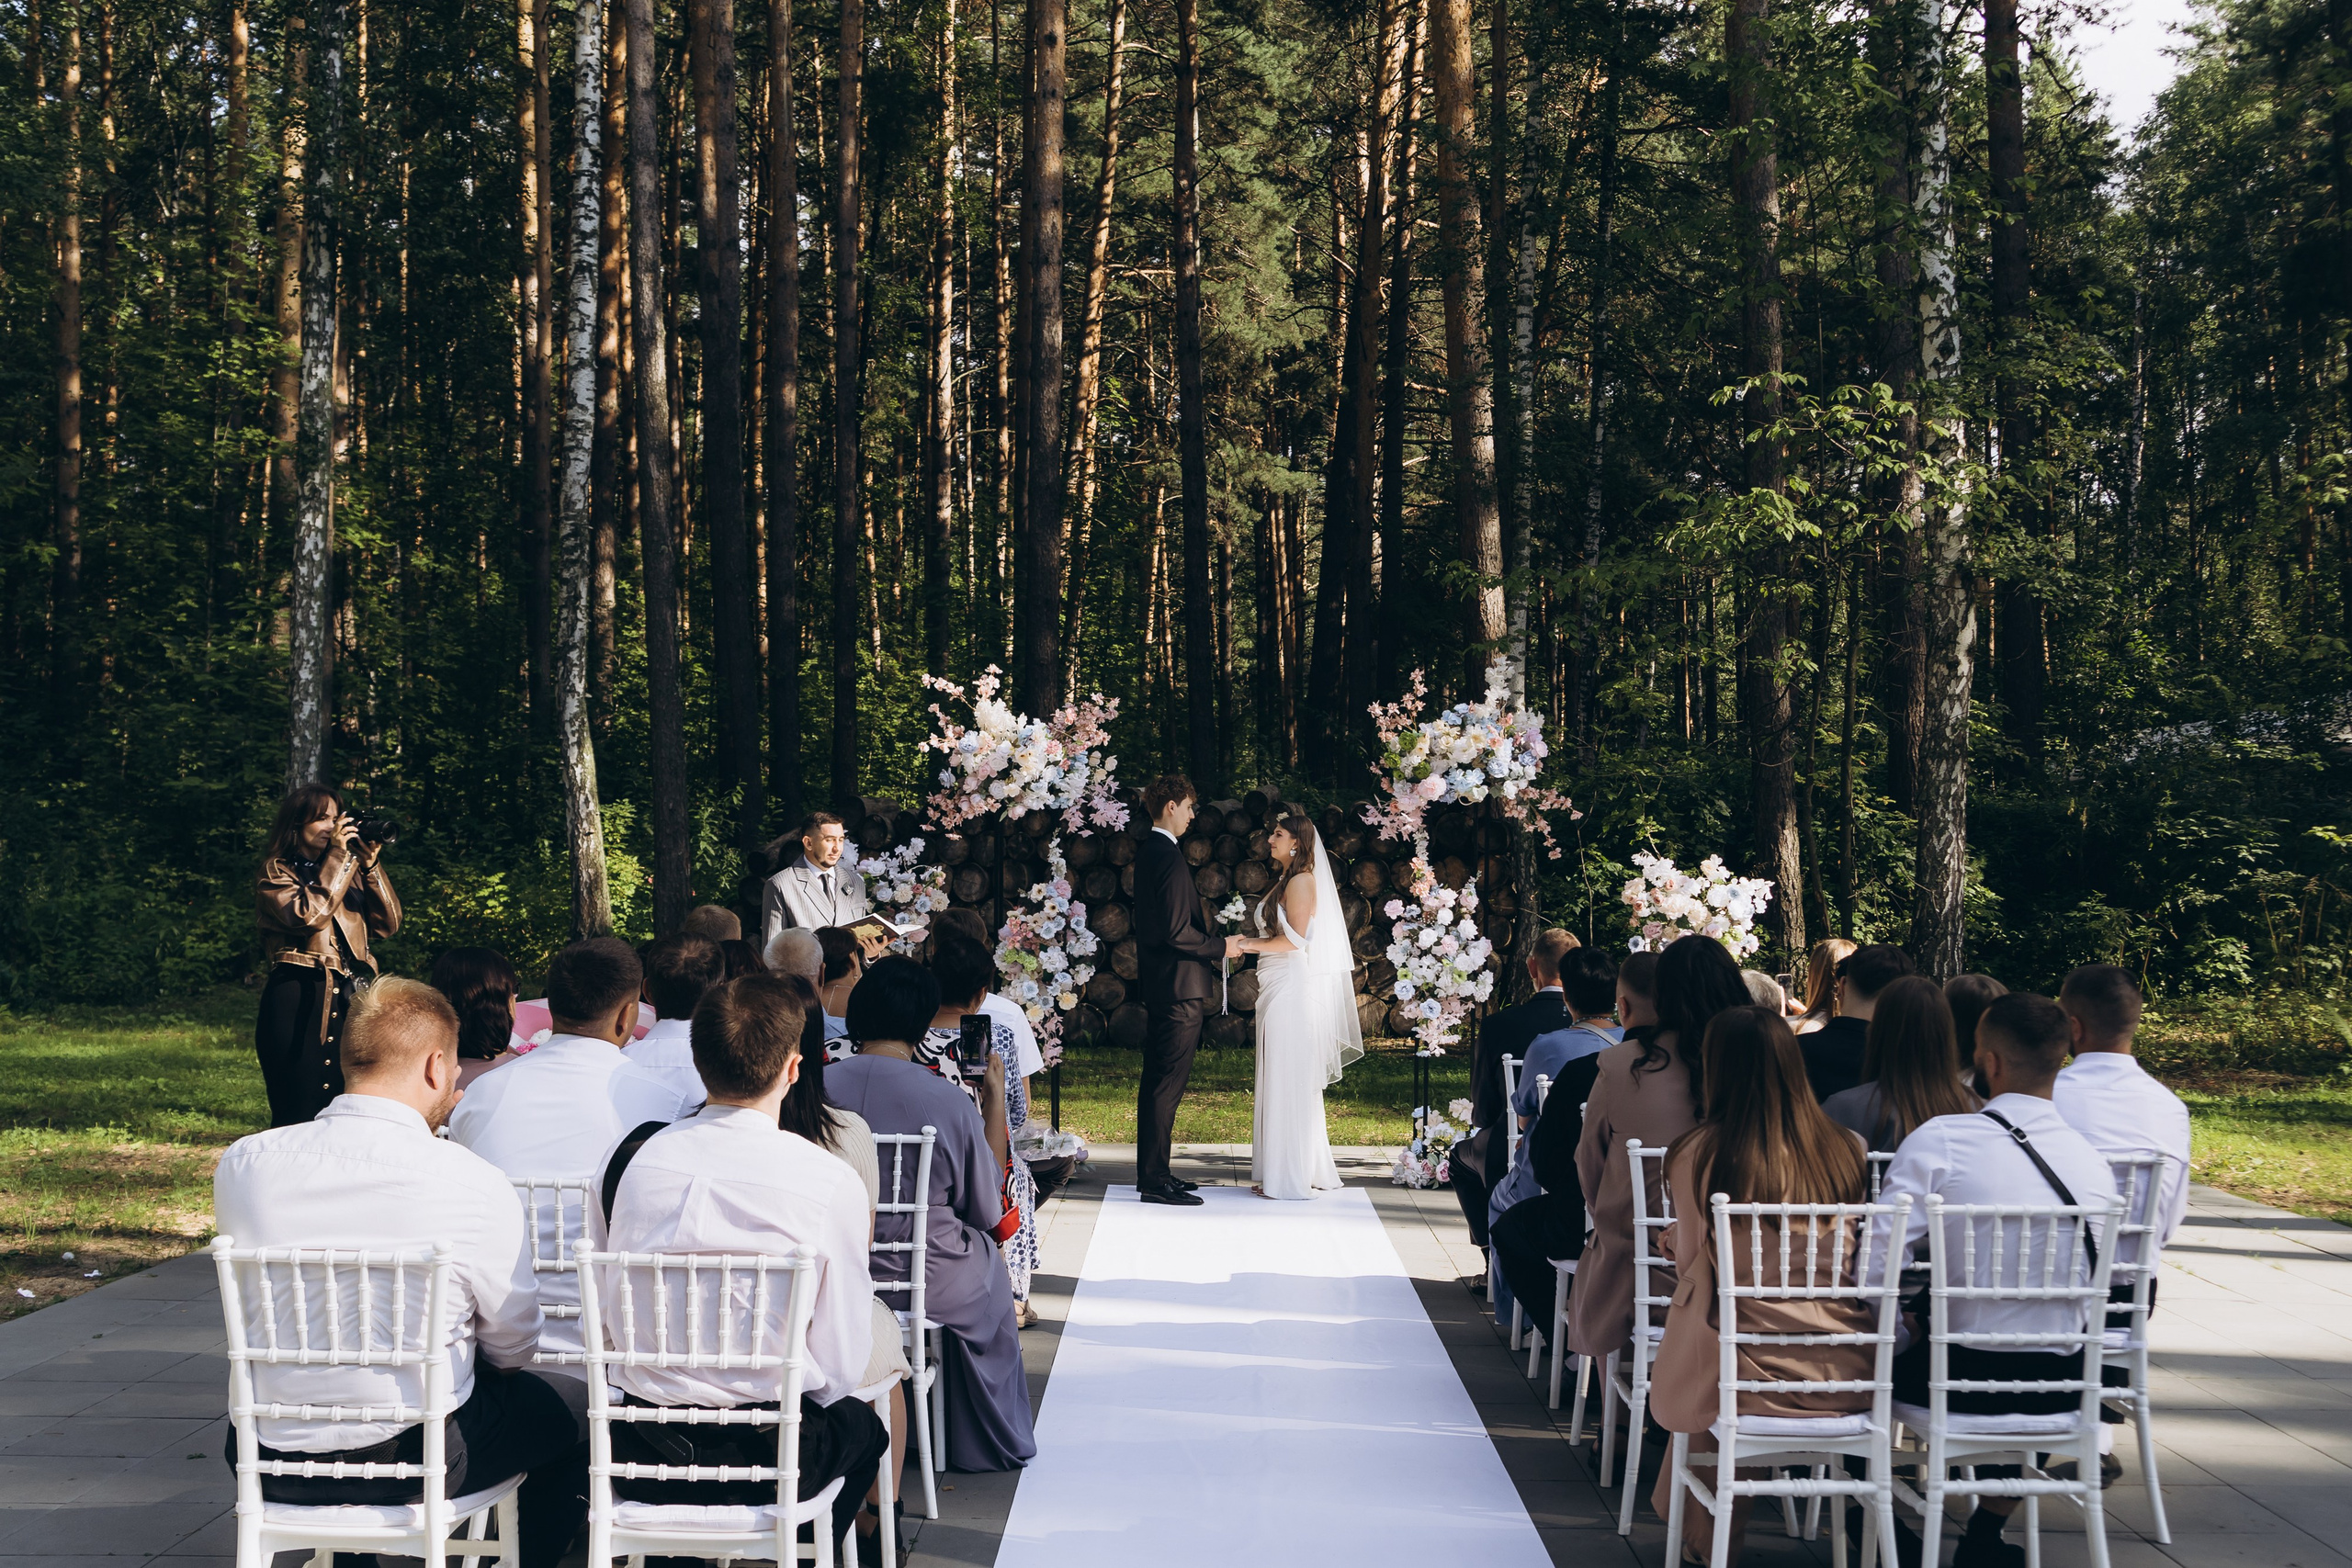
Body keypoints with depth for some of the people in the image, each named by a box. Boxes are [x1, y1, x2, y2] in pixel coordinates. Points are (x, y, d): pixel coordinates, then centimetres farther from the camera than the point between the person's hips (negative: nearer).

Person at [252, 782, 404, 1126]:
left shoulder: (351, 871, 20)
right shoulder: (276, 872, 4)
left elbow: (387, 924, 10)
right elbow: (308, 914, -15)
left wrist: (371, 864, 1)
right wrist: (337, 857, -9)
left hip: (349, 996, 5)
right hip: (298, 998, -5)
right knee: (297, 1114, -7)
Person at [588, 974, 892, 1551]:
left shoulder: (626, 1161, -4)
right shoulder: (833, 1184, -14)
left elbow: (603, 1313, 7)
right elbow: (840, 1366, -8)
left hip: (637, 1459, 3)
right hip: (769, 1459, -3)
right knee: (862, 1422, 29)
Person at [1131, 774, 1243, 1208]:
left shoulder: (1147, 851, 13)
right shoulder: (1169, 858, -18)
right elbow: (1177, 931, -23)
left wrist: (1211, 944, 18)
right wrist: (1220, 947, -10)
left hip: (1160, 986, 11)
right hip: (1178, 988, -11)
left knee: (1157, 1081, 15)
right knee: (1168, 1082, -7)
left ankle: (1152, 1171, 22)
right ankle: (1155, 1181, -4)